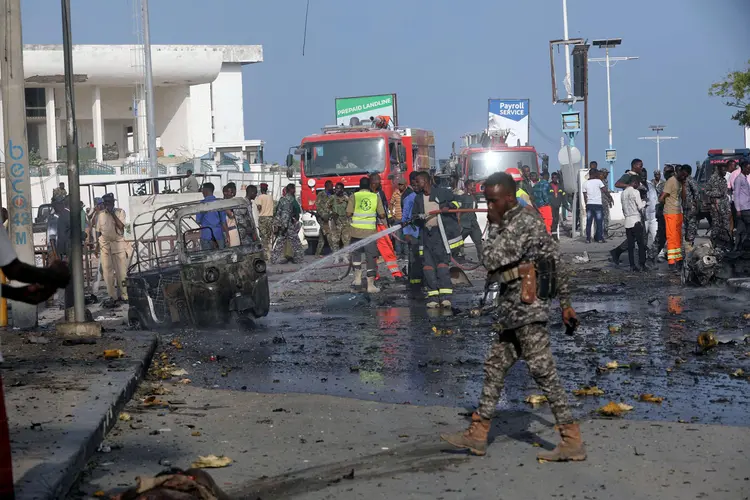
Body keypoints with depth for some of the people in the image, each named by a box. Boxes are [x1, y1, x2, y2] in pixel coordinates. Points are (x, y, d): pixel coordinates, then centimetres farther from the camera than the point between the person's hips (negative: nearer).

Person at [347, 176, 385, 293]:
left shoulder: (354, 196, -3)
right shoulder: (376, 197, -1)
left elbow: (348, 214, -7)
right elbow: (382, 215, -2)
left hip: (356, 231, 1)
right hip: (370, 231, -1)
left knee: (356, 253, 23)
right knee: (371, 257, 3)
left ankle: (357, 278, 20)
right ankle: (370, 285, 1)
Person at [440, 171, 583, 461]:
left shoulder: (528, 223, -13)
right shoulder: (505, 226, 15)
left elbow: (493, 261, -19)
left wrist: (495, 225, -5)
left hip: (528, 311, -10)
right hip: (510, 312, 10)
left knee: (543, 373, -9)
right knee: (495, 368, 13)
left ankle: (573, 442, -6)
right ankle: (477, 435, 20)